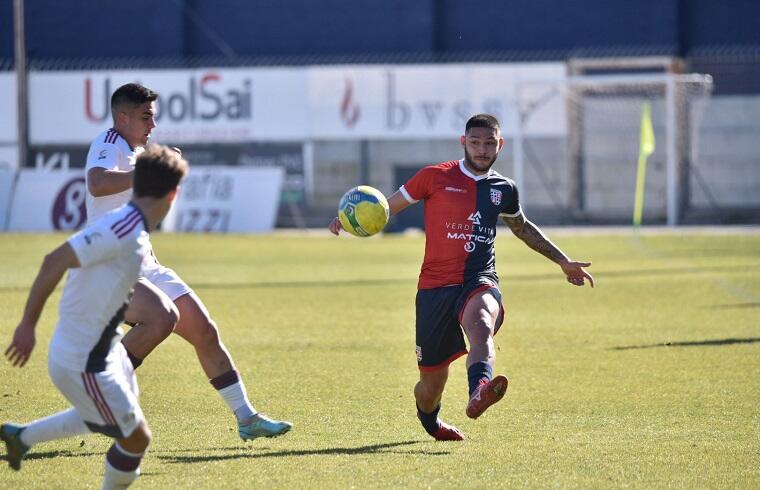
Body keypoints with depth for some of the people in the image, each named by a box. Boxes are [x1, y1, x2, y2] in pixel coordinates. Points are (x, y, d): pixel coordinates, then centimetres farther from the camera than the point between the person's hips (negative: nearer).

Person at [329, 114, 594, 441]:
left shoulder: (503, 190, 13)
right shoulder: (436, 177, 2)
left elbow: (522, 227, 33)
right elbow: (388, 206, 7)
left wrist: (563, 262, 36)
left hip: (479, 281, 1)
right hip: (435, 287, -1)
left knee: (481, 323, -38)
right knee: (431, 384, 4)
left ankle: (479, 392, -66)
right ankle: (429, 421, 41)